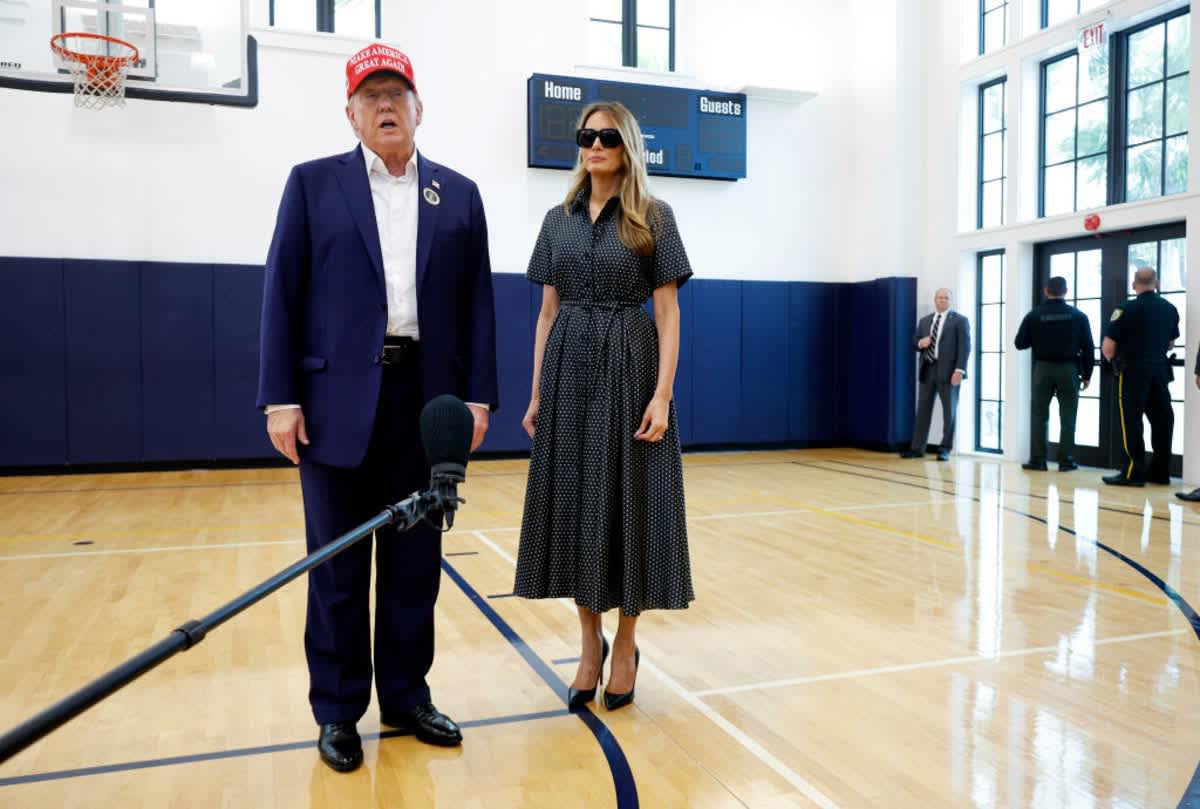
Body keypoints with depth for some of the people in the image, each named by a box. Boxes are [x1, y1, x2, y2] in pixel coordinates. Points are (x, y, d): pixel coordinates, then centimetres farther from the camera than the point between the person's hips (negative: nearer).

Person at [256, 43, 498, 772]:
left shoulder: (459, 195, 10)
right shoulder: (314, 184, 5)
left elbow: (478, 302, 7)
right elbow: (283, 295, 0)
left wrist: (478, 396, 0)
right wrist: (280, 398, -7)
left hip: (425, 399, 2)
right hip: (337, 399, -1)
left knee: (415, 560, 11)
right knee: (338, 565, 7)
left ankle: (406, 695, 27)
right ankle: (339, 710, 22)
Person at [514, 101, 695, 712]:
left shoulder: (653, 217, 0)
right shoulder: (559, 219, 11)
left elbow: (667, 312, -5)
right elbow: (548, 311, 11)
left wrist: (662, 394, -14)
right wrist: (536, 392, 6)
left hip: (629, 366, -3)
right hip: (568, 369, 4)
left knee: (627, 499, 0)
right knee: (572, 499, 5)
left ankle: (626, 645, 17)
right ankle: (590, 642, 21)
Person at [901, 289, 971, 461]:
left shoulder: (959, 320, 0)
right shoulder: (924, 321, 15)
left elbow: (964, 347, -7)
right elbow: (914, 342, 18)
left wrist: (959, 370, -17)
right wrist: (920, 343, -6)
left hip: (948, 371, -4)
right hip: (927, 370, 4)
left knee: (949, 411, 3)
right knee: (923, 410, 5)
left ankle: (945, 449, 10)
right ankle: (917, 448, 9)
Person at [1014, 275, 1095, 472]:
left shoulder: (1034, 315, -4)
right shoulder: (1078, 315, -1)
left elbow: (1020, 344, 1)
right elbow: (1088, 347, 0)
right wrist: (1087, 374, 8)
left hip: (1043, 369, 0)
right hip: (1069, 369, 1)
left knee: (1039, 415, 5)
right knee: (1067, 416, 6)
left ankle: (1037, 460, 3)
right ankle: (1066, 460, 5)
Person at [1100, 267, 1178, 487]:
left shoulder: (1127, 309, -12)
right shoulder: (1170, 309, 7)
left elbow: (1107, 347, -14)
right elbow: (1170, 343, 20)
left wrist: (1113, 360, 6)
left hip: (1133, 372, -6)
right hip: (1160, 370, 6)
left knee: (1131, 423, -2)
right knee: (1161, 419, 11)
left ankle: (1133, 472, -3)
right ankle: (1160, 471, 18)